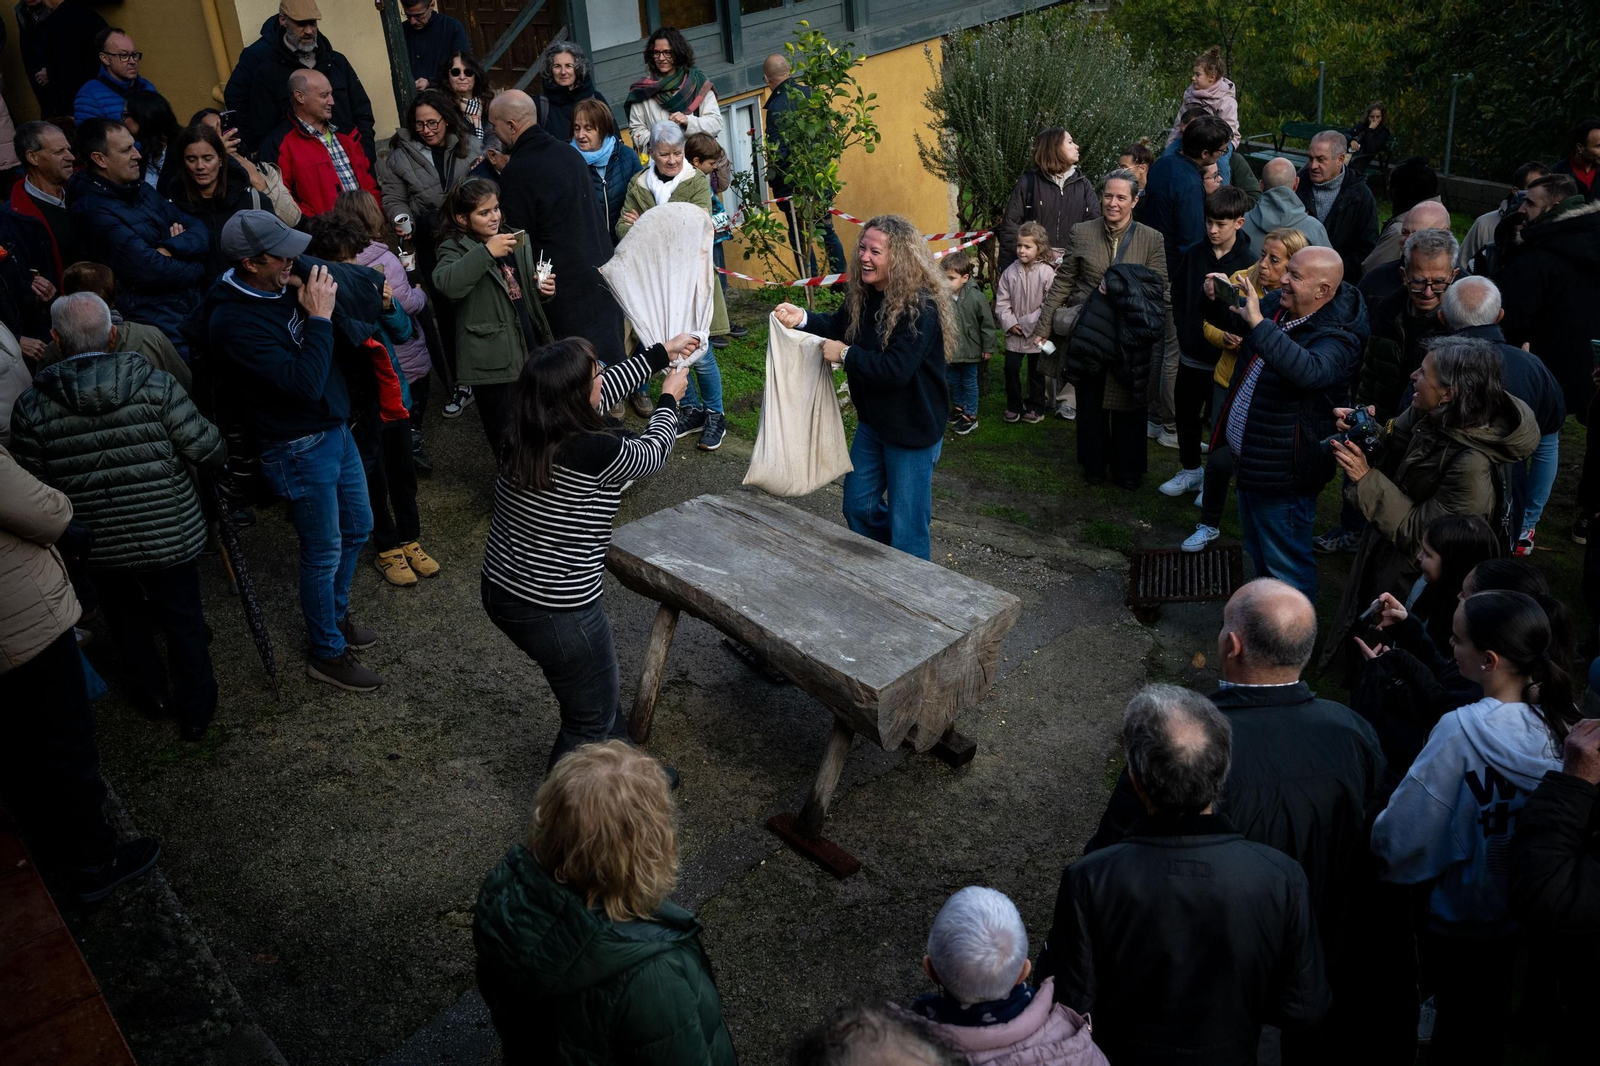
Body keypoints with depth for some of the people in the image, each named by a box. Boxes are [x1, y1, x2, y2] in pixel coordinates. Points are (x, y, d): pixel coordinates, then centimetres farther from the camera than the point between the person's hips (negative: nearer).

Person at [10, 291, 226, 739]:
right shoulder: (155, 385, -17)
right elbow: (211, 453, -16)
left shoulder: (32, 407, -14)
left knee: (128, 619, 26)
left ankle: (150, 695, 44)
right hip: (170, 536, -1)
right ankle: (196, 710, 30)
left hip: (99, 547, 1)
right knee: (184, 621, 17)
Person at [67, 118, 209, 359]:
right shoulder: (94, 210, -11)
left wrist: (171, 248, -11)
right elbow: (150, 270, -18)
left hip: (194, 306, 7)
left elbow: (201, 233, 8)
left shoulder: (141, 190, 14)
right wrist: (197, 269, -2)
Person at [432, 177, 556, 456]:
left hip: (531, 348, 6)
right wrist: (486, 252, -32)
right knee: (507, 441, -1)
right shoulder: (455, 248, -6)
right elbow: (445, 284, -29)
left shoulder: (517, 241, 13)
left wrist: (544, 289, 4)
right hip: (494, 359, -6)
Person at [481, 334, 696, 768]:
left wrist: (661, 353, 20)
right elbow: (653, 453, -5)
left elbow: (604, 391, 10)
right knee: (591, 721, 16)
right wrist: (669, 399, 14)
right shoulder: (594, 452, -28)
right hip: (556, 614, -8)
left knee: (598, 681, 31)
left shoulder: (522, 427, -8)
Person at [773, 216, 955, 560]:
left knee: (906, 525, 2)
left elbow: (895, 369, -31)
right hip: (873, 421, 8)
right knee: (858, 505, 19)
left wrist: (845, 354, -21)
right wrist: (801, 319, -2)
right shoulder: (863, 294, -1)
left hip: (912, 430, -8)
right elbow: (838, 327, 17)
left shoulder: (921, 306, -25)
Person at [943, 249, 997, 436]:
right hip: (949, 349, 4)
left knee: (969, 383, 11)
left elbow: (987, 324, -11)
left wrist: (988, 348, -6)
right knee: (952, 380, 22)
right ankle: (958, 406, 45)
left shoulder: (976, 298, -22)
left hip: (969, 350, -4)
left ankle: (970, 415, 26)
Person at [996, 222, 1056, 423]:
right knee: (1011, 368, 4)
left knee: (1036, 372, 12)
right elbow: (1002, 301, -1)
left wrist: (1027, 324, -17)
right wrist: (1009, 323, -12)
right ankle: (1014, 406, 21)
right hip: (1014, 334, 3)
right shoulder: (1010, 271, -4)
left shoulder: (1047, 273, -16)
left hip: (1036, 333, -3)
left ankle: (1035, 407, 27)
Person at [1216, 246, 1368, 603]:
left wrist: (1258, 323, -45)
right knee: (1259, 555, 29)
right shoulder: (1277, 303, -1)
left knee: (1287, 565, 4)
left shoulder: (1337, 339, -27)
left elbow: (1309, 371, -49)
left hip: (1282, 475, -10)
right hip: (1250, 460, 10)